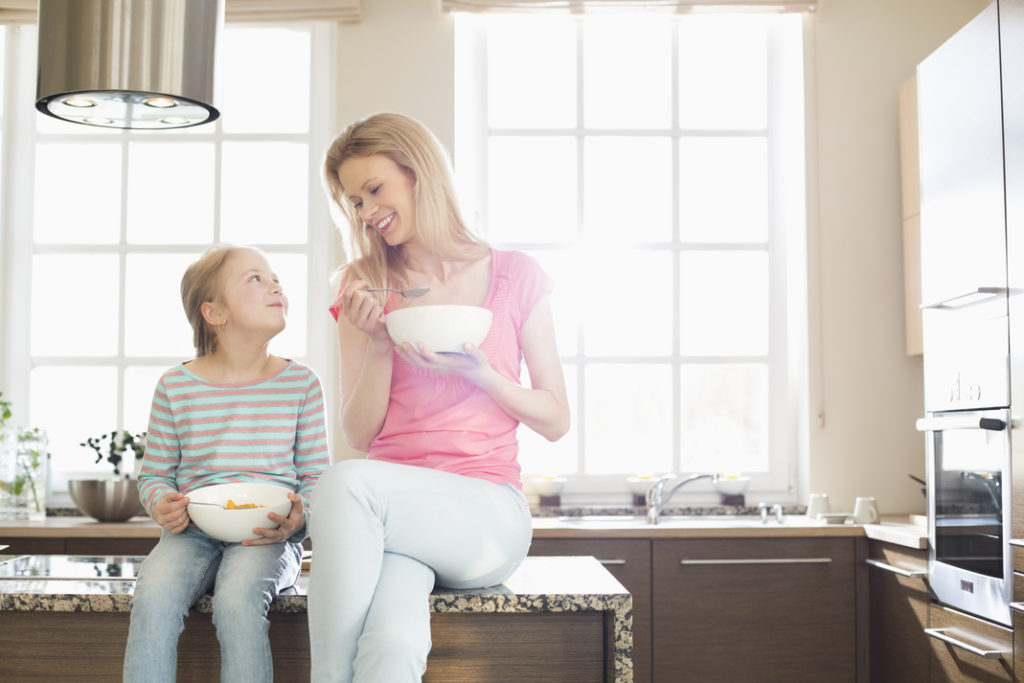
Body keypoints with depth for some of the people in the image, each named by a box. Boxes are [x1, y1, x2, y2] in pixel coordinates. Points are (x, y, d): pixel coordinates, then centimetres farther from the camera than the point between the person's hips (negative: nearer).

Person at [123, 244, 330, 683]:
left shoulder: (300, 383, 6)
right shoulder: (176, 385, 5)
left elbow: (317, 475, 8)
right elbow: (153, 473, 13)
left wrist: (299, 517, -13)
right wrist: (162, 505, -10)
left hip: (267, 536, -1)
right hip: (193, 532, 1)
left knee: (237, 600, -32)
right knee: (153, 595, -30)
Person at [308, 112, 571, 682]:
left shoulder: (515, 277, 6)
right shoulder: (365, 287, 12)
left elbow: (556, 421, 7)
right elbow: (360, 434, 10)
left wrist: (480, 374, -10)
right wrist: (378, 345, -6)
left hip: (489, 517, -1)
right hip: (391, 510, 1)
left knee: (346, 483, -33)